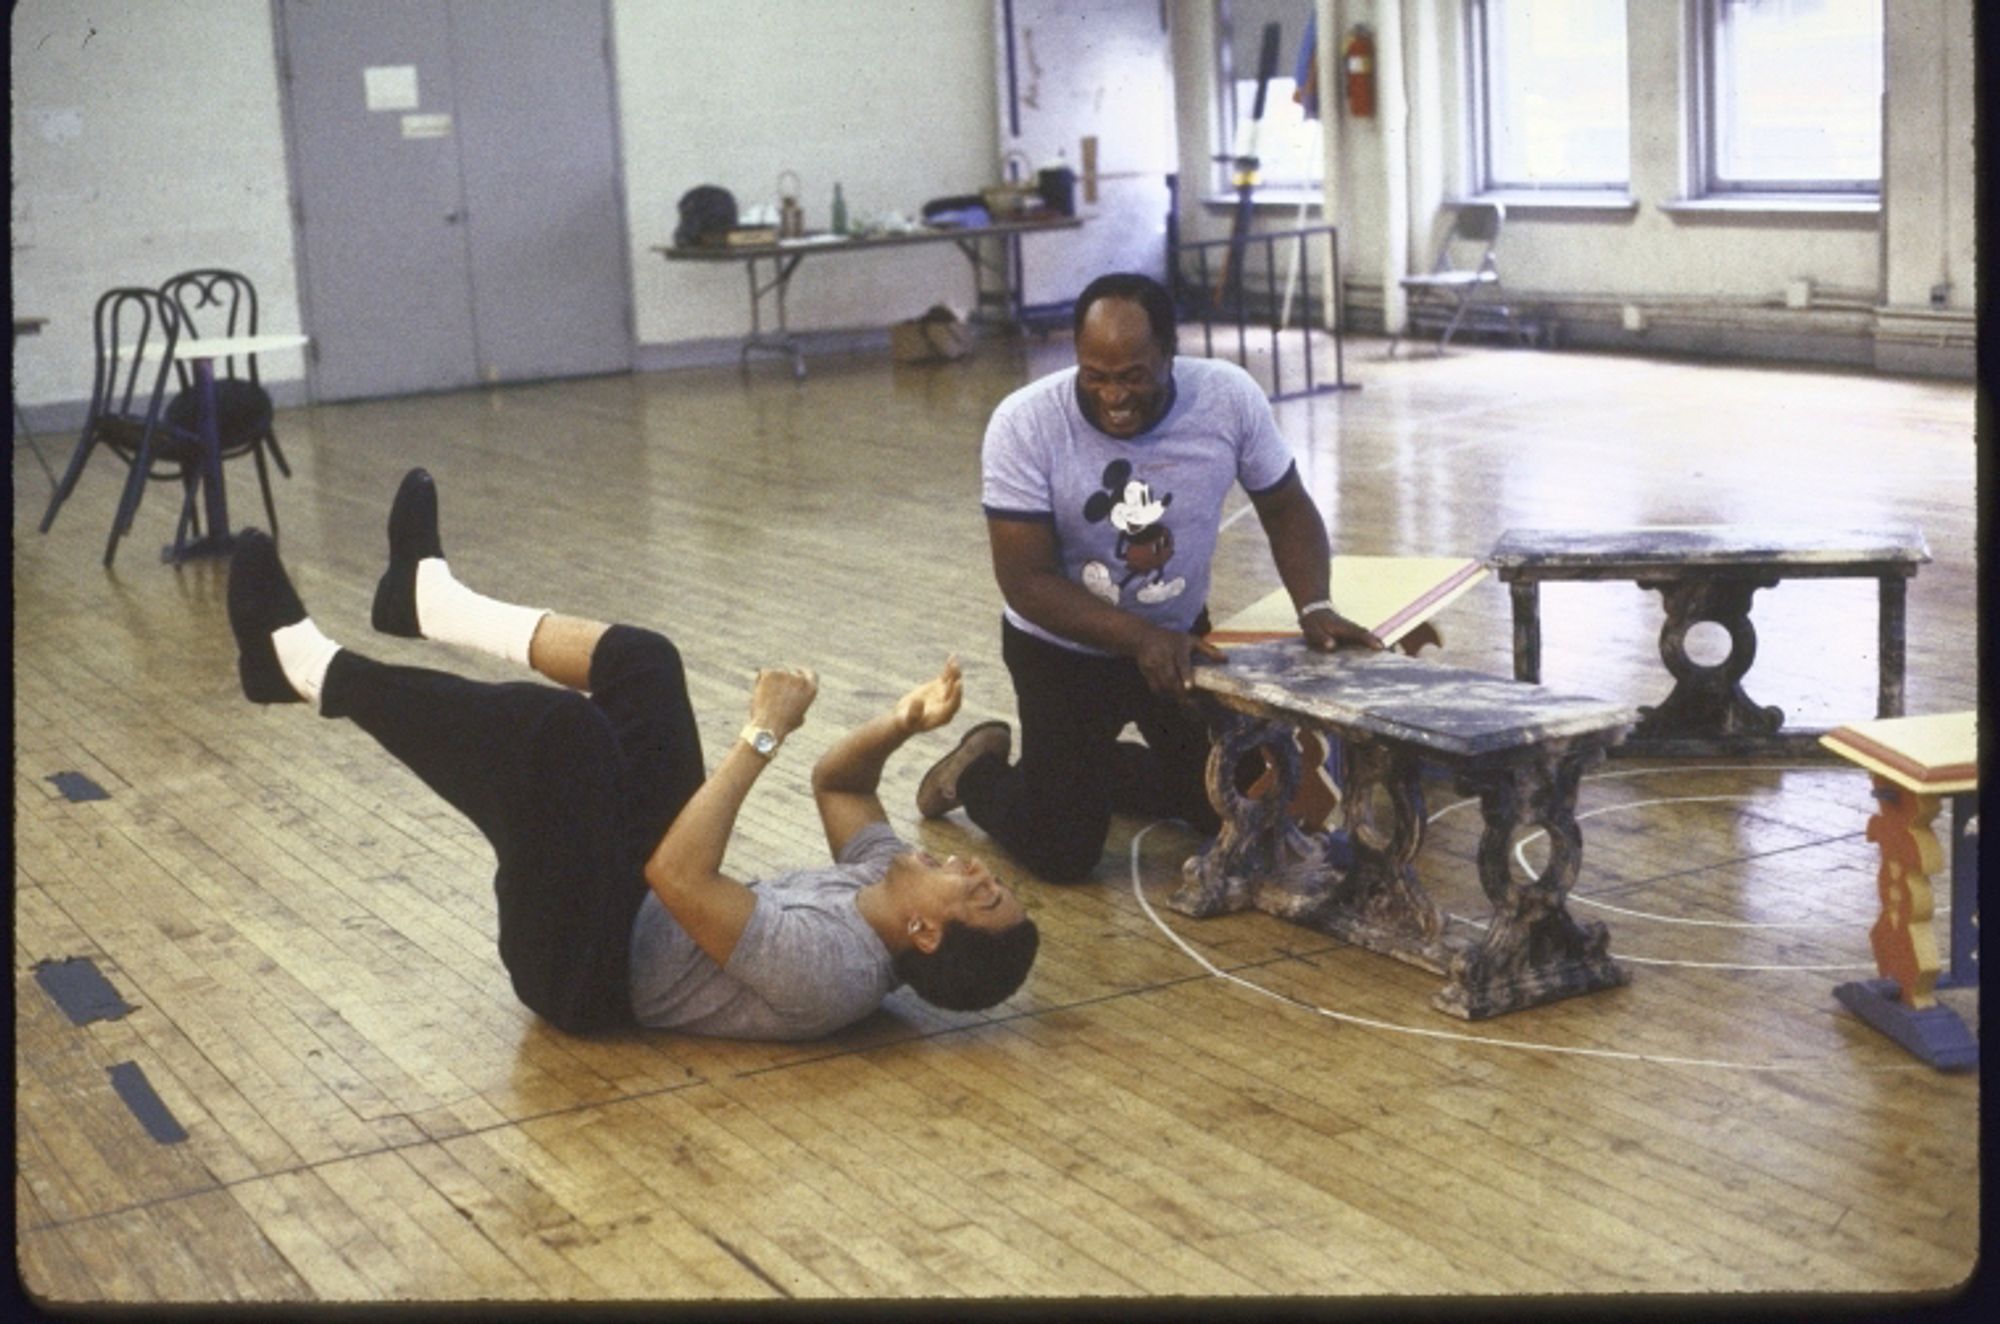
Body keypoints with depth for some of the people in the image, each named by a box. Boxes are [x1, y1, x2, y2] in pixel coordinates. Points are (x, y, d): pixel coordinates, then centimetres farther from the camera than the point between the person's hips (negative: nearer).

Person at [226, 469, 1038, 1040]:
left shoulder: (830, 971, -33)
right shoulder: (884, 894, -7)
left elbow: (676, 874, -38)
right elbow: (838, 780, 8)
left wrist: (763, 737, -33)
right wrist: (906, 723, -12)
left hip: (585, 968, -9)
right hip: (650, 913, 9)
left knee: (561, 724, -29)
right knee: (642, 663, 6)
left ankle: (307, 669, -9)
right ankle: (430, 601, 21)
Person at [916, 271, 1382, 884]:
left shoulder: (1230, 397, -20)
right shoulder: (1025, 424, -27)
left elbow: (1286, 510, -5)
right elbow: (1026, 580, -24)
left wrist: (1314, 608, -22)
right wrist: (1142, 640, -34)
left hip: (1180, 633, 4)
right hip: (1063, 650, -3)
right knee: (1064, 853, -4)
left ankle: (1088, 767, 37)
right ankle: (980, 773, 28)